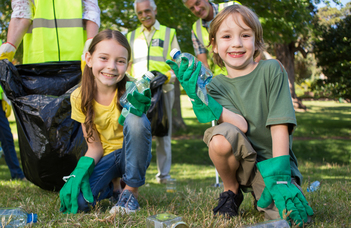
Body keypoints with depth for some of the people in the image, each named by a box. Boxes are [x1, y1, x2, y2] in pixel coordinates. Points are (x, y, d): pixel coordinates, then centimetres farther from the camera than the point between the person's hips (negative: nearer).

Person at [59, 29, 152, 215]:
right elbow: (94, 146, -4)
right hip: (106, 157, 2)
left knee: (136, 120, -34)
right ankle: (113, 184, 12)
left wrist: (137, 112, -46)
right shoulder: (79, 97, -9)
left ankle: (131, 191, -13)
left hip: (133, 154, -2)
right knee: (76, 199, -26)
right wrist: (82, 170, -23)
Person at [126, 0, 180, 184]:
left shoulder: (169, 33, 14)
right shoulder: (131, 36, 20)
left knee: (163, 133, 1)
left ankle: (164, 174, 8)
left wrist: (166, 76, -11)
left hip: (163, 90, -1)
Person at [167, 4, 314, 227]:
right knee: (222, 136, -31)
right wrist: (201, 99, -28)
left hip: (274, 160, -1)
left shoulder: (271, 70, -4)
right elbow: (241, 125, -16)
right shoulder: (217, 85, 3)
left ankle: (262, 194, 9)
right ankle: (232, 192, -2)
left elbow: (280, 125, -12)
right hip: (242, 161, 2)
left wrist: (279, 176, -22)